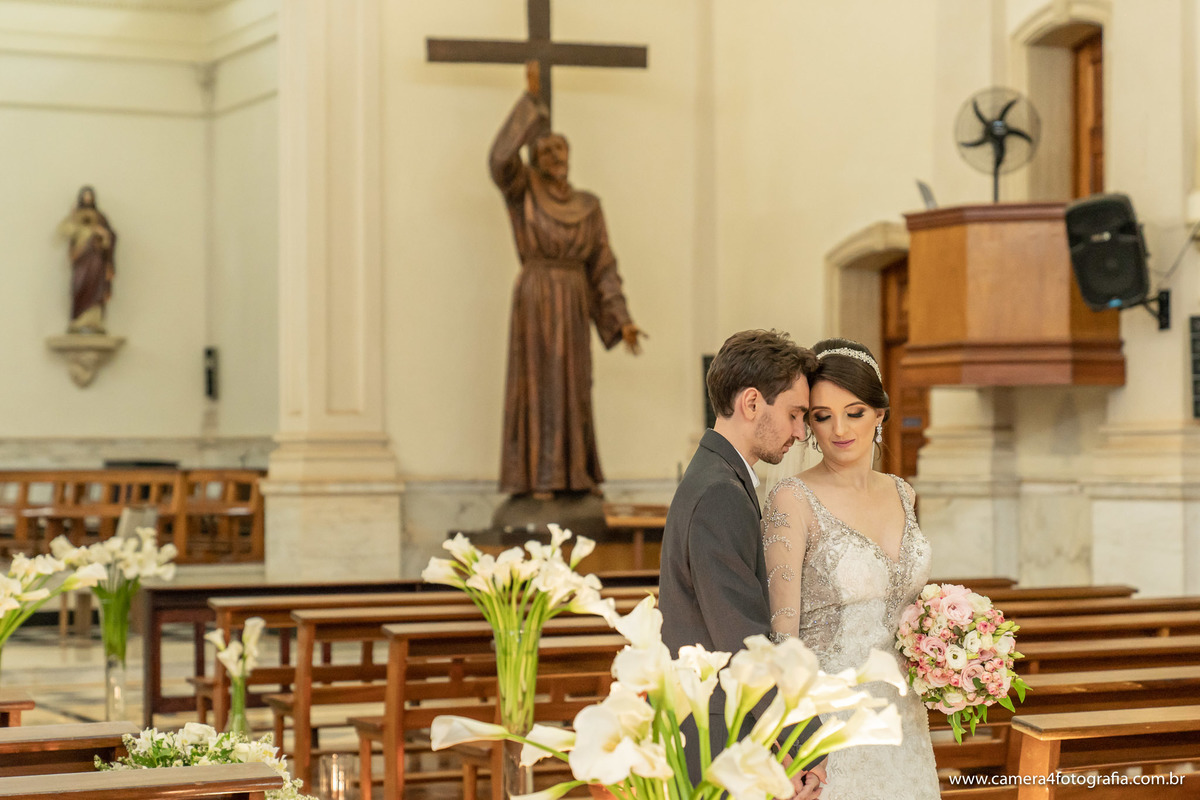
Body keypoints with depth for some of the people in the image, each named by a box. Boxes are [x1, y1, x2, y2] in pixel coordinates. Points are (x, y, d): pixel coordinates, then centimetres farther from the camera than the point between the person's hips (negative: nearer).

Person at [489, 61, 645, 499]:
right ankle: (536, 477, 2)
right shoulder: (523, 191, 0)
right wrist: (531, 98, -18)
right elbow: (501, 158, -21)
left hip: (574, 308, 4)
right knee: (535, 385, -4)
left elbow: (603, 265, 10)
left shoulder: (588, 206, 11)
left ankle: (577, 473, 16)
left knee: (574, 388, 7)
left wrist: (622, 320, 1)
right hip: (534, 302, -4)